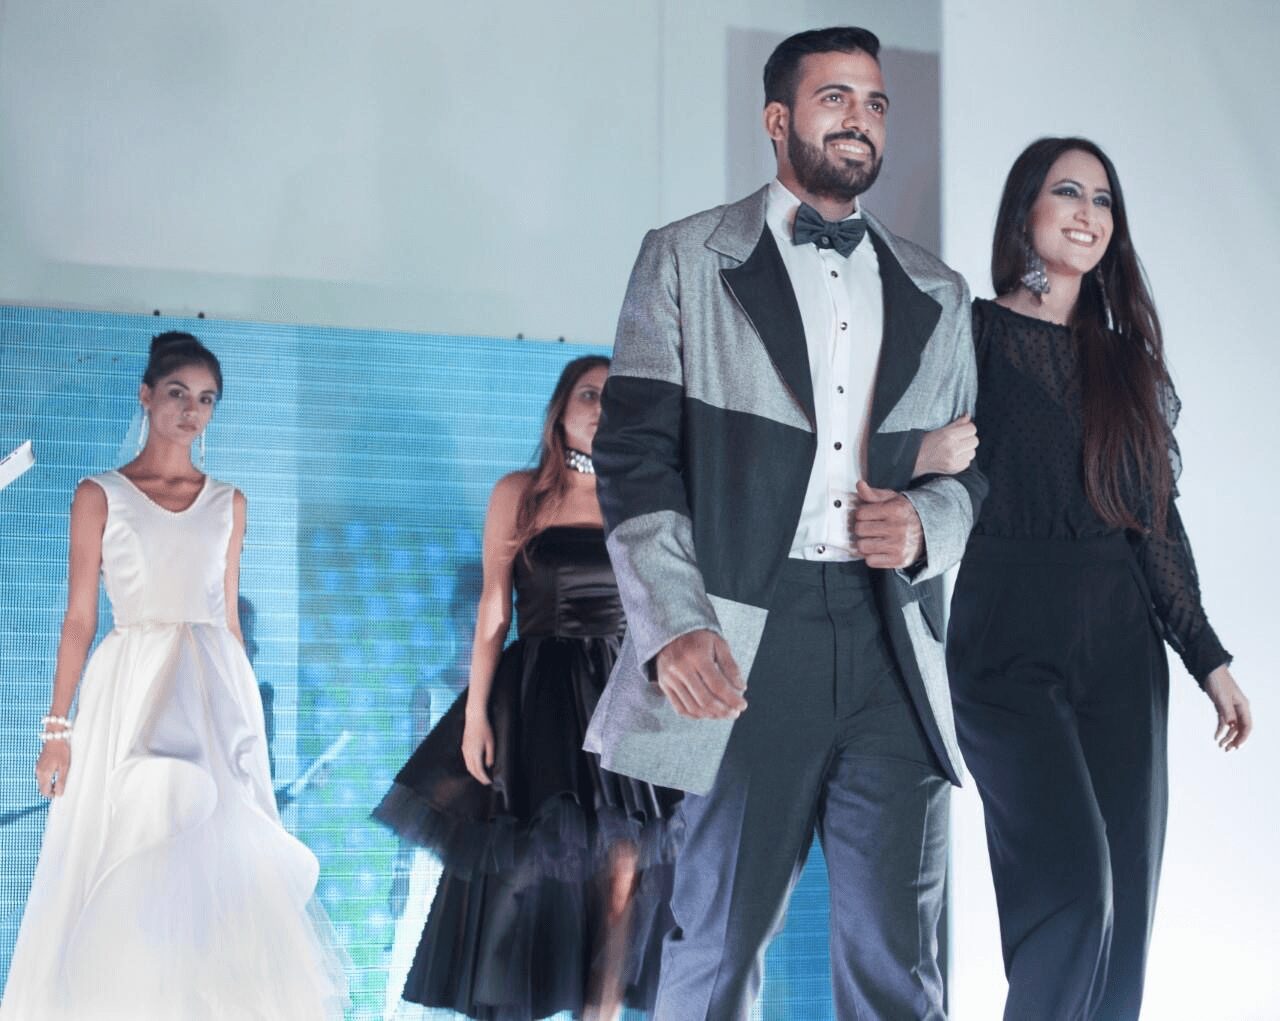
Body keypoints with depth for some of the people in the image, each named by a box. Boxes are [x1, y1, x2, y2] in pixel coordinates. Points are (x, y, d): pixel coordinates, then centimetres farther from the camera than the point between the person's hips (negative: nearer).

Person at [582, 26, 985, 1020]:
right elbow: (636, 454, 0)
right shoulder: (685, 261, 9)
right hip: (748, 648, -3)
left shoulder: (937, 295, 19)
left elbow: (980, 460, 23)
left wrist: (930, 520, -2)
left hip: (897, 649, 3)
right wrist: (675, 626, -14)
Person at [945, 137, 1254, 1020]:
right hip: (1010, 642, -5)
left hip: (1120, 648, 6)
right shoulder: (972, 333, 2)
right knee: (1074, 883, -19)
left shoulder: (1127, 360, 17)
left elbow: (1159, 518, 17)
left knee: (1125, 906, 1)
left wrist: (1207, 655, 13)